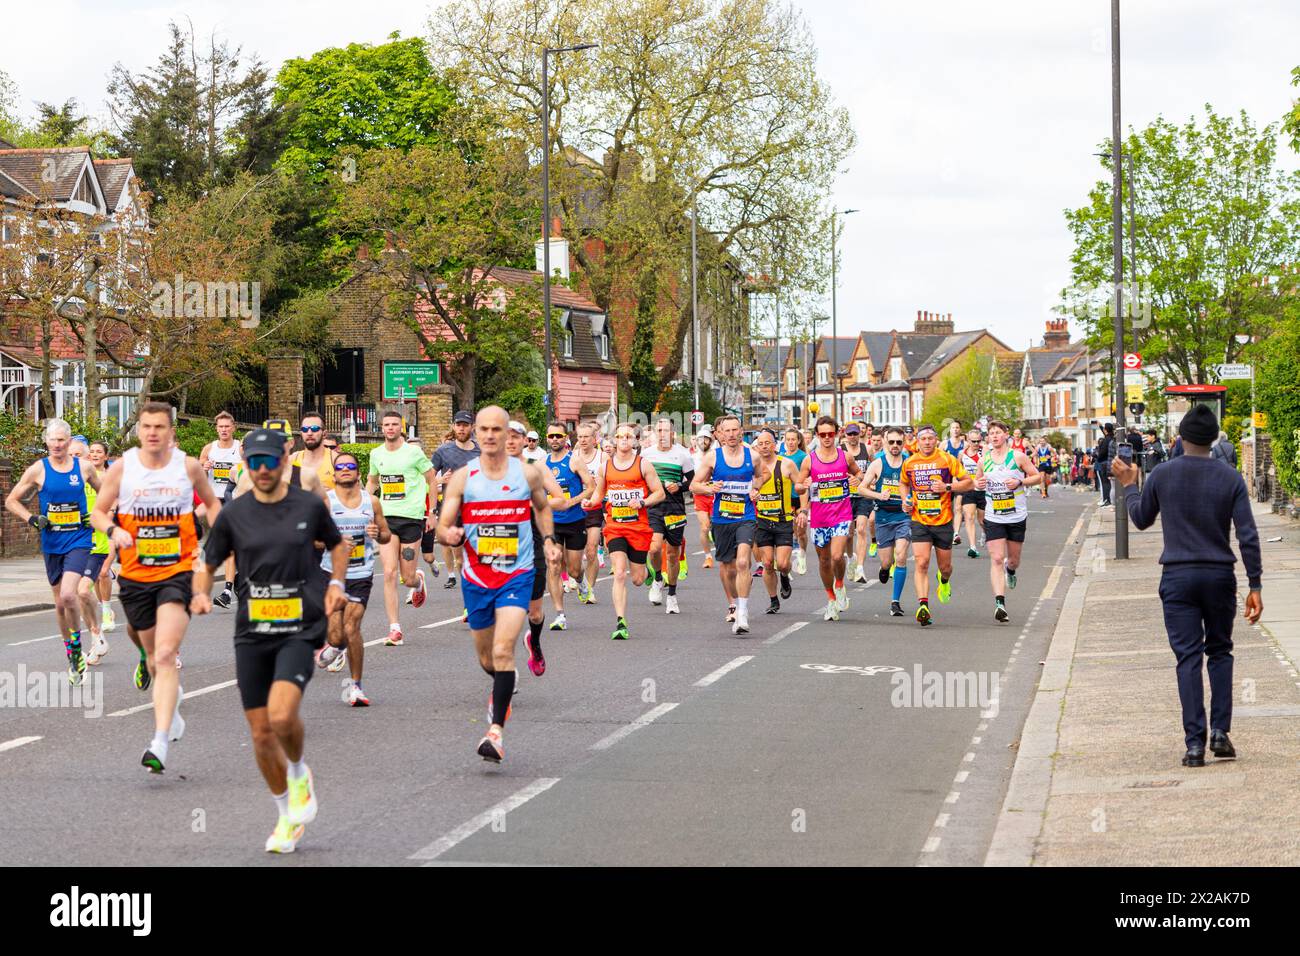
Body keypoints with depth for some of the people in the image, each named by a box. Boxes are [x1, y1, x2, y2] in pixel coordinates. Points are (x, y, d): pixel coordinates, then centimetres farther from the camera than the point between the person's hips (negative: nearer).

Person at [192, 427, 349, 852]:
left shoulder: (310, 506, 1)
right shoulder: (233, 514, 2)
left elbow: (338, 544, 19)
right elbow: (207, 565, 11)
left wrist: (336, 583, 3)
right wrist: (201, 594, -9)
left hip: (300, 629, -3)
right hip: (252, 633, 3)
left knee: (282, 715, -24)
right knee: (261, 733, 5)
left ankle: (299, 773, 10)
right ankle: (287, 815, 26)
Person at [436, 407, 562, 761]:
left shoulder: (527, 474, -1)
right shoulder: (462, 477, -3)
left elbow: (542, 507, 21)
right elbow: (442, 527, -5)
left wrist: (548, 539, 9)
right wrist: (450, 535, -27)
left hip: (517, 575, -2)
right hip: (476, 577, 2)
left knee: (503, 650, -19)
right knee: (486, 658, 15)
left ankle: (496, 730, -18)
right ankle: (503, 687, 50)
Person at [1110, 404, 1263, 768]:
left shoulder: (1161, 476, -4)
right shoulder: (1230, 478, -3)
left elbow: (1141, 520, 12)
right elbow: (1248, 537, -6)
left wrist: (1129, 485, 28)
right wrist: (1255, 586, -1)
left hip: (1178, 577, 0)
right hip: (1220, 575, 1)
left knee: (1188, 657, 0)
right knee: (1220, 652, 16)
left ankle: (1195, 742, -6)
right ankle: (1220, 732, 6)